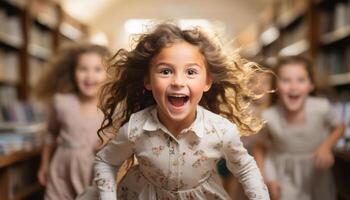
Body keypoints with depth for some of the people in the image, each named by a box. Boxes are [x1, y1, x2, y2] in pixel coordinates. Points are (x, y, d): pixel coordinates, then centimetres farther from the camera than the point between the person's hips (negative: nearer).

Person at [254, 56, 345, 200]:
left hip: (316, 170, 2)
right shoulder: (269, 117, -21)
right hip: (284, 174, -1)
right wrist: (266, 178, -11)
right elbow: (261, 147, -3)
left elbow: (339, 127, 0)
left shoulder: (321, 108, -22)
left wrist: (326, 146, -17)